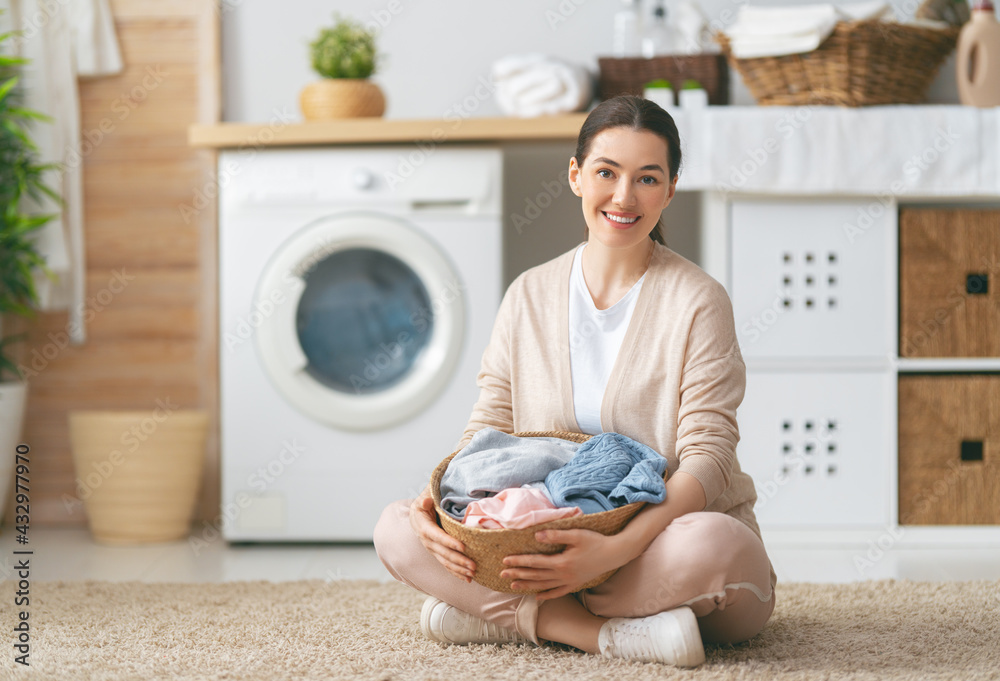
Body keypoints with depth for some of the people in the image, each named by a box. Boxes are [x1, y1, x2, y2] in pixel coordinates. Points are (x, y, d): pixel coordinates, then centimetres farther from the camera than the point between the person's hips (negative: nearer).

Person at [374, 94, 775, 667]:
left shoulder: (696, 301, -7)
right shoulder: (530, 297, 7)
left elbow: (707, 456, -15)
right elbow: (487, 430, 7)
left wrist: (618, 547, -32)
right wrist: (446, 504, -18)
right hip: (556, 544, 4)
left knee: (711, 544, -40)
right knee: (397, 528, -16)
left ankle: (500, 615, -22)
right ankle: (608, 633, -26)